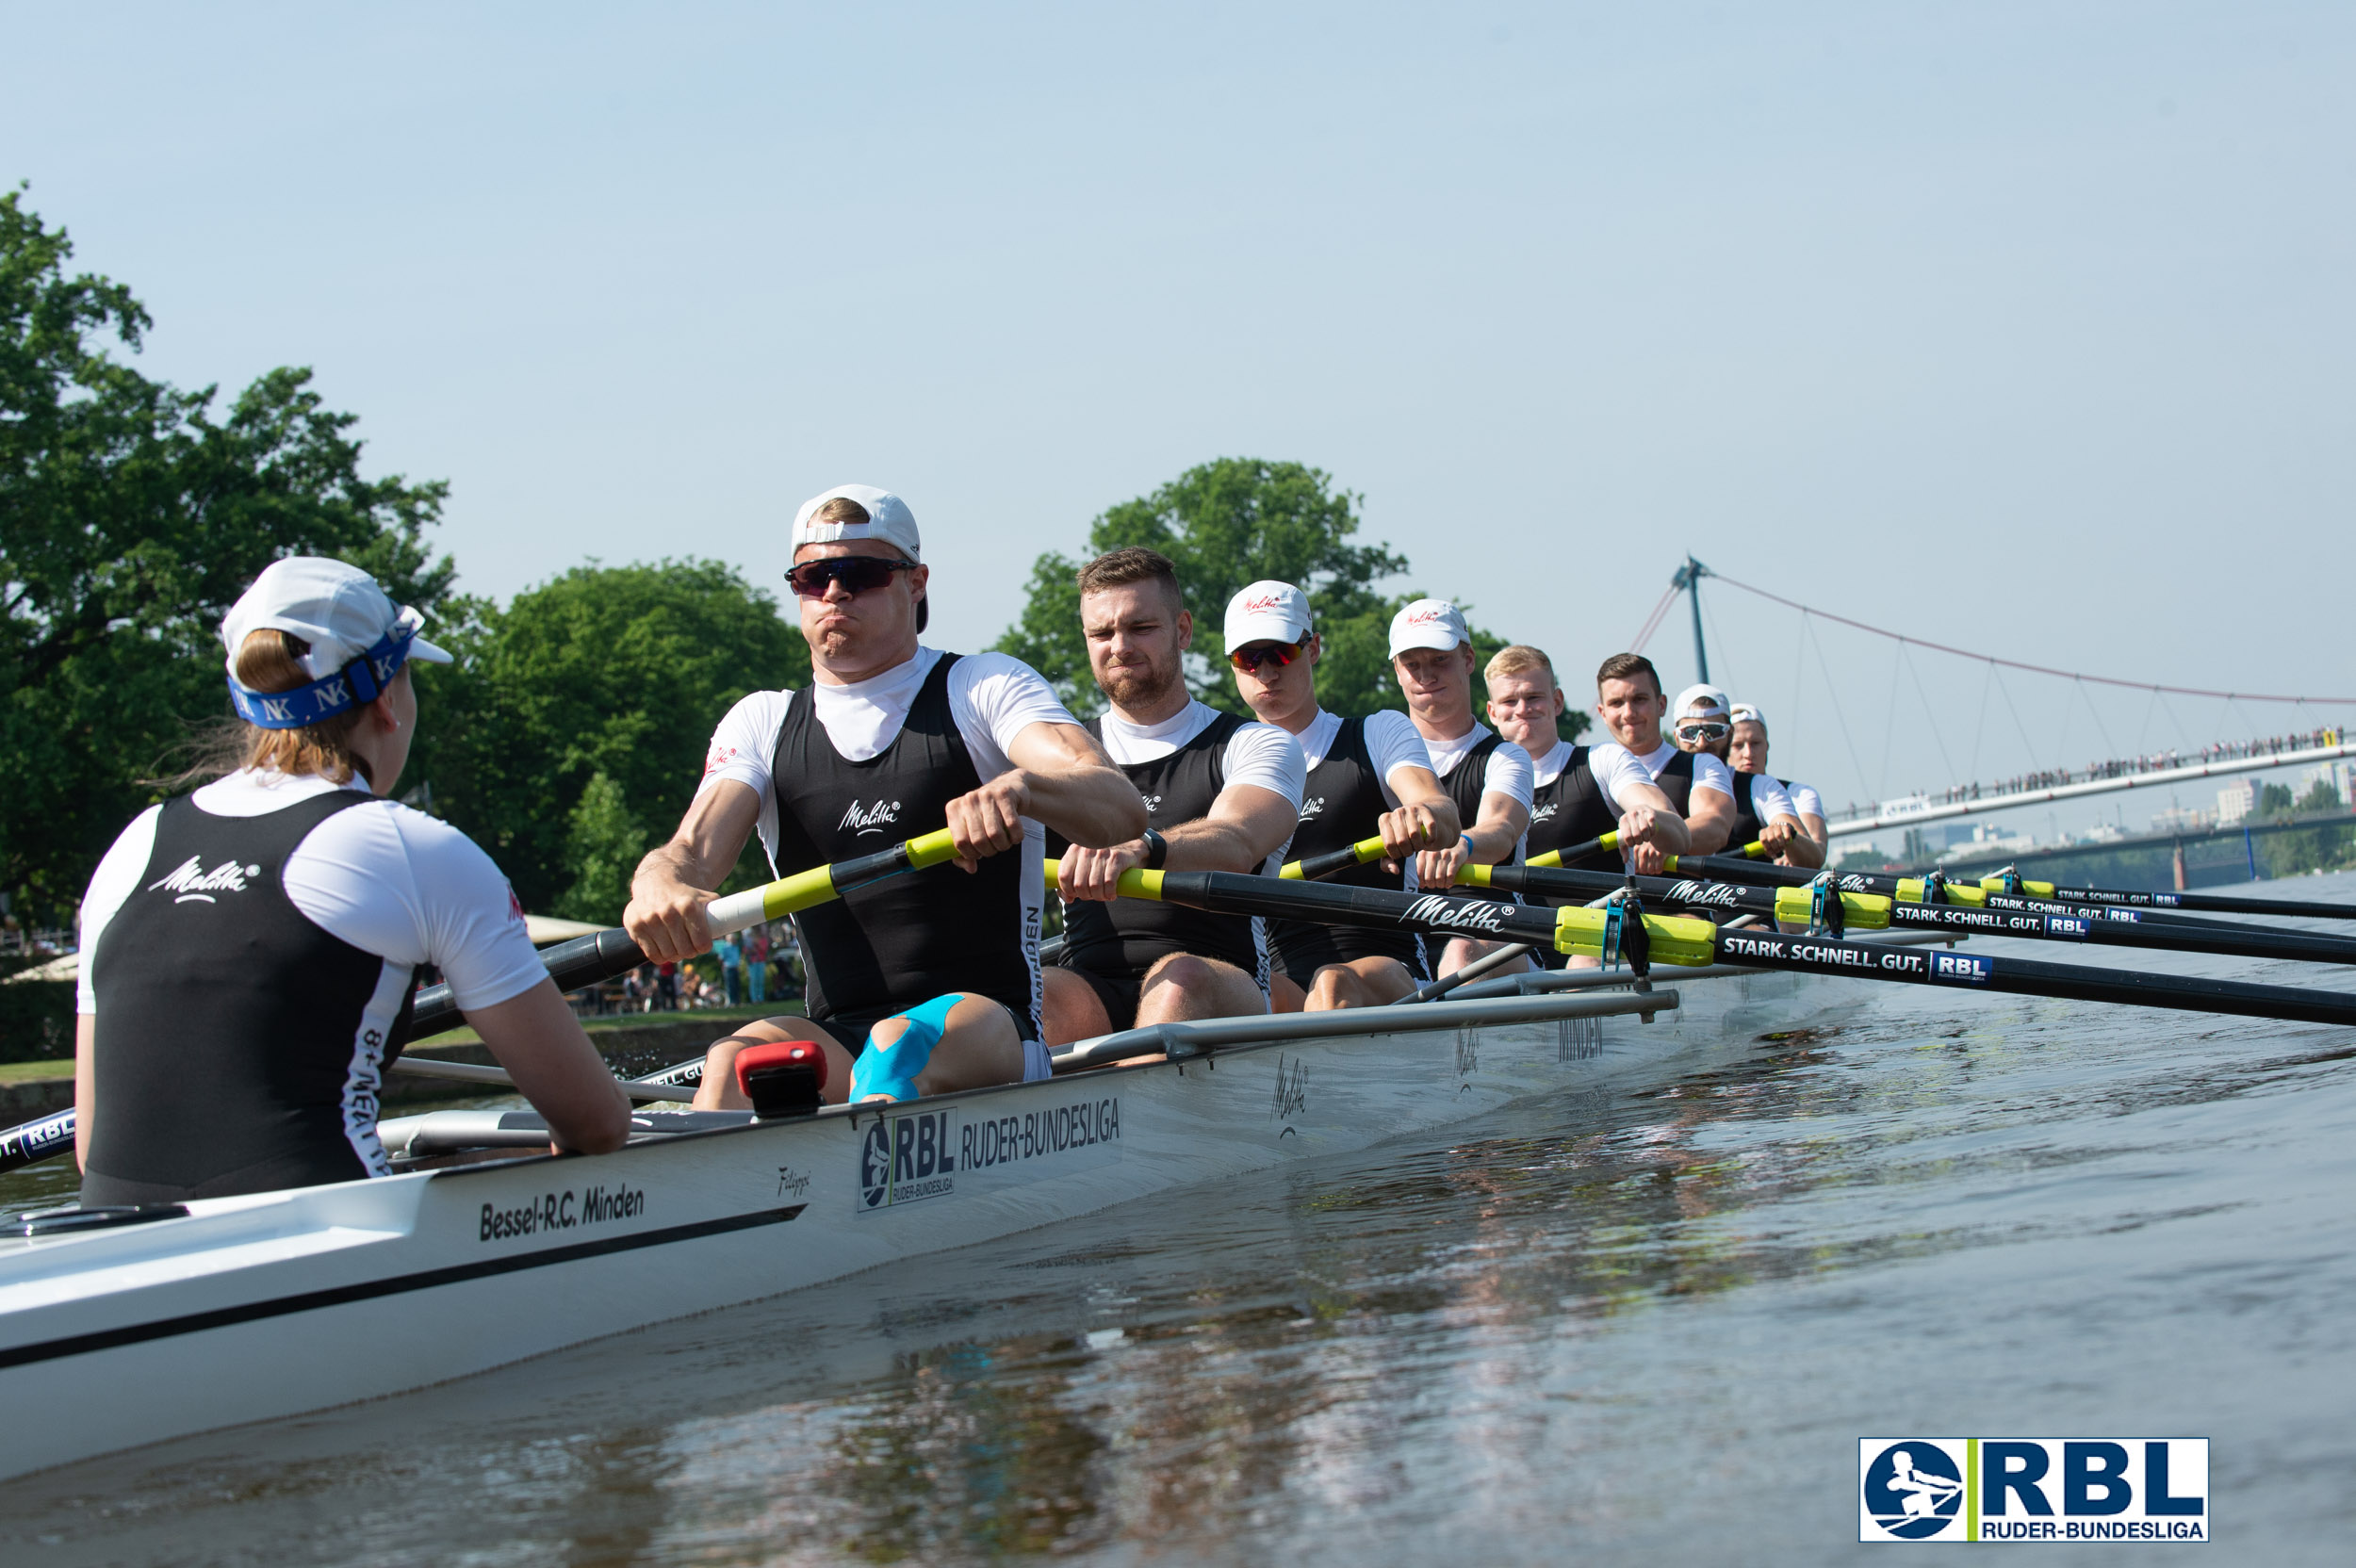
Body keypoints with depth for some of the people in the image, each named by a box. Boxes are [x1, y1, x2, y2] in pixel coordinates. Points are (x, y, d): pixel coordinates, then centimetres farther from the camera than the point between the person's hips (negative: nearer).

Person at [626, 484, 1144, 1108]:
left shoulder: (986, 686, 6)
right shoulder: (763, 723, 18)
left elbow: (1121, 809, -11)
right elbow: (692, 849, 0)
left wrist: (1020, 786, -36)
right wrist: (661, 883, -28)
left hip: (993, 1038, -2)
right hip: (836, 1046, 3)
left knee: (903, 1041, -37)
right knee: (734, 1062, -31)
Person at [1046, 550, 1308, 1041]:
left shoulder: (1256, 745, 13)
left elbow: (1236, 844, -11)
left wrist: (1141, 849, -35)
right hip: (1090, 994, 1)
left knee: (1180, 978, -36)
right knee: (1037, 993, -33)